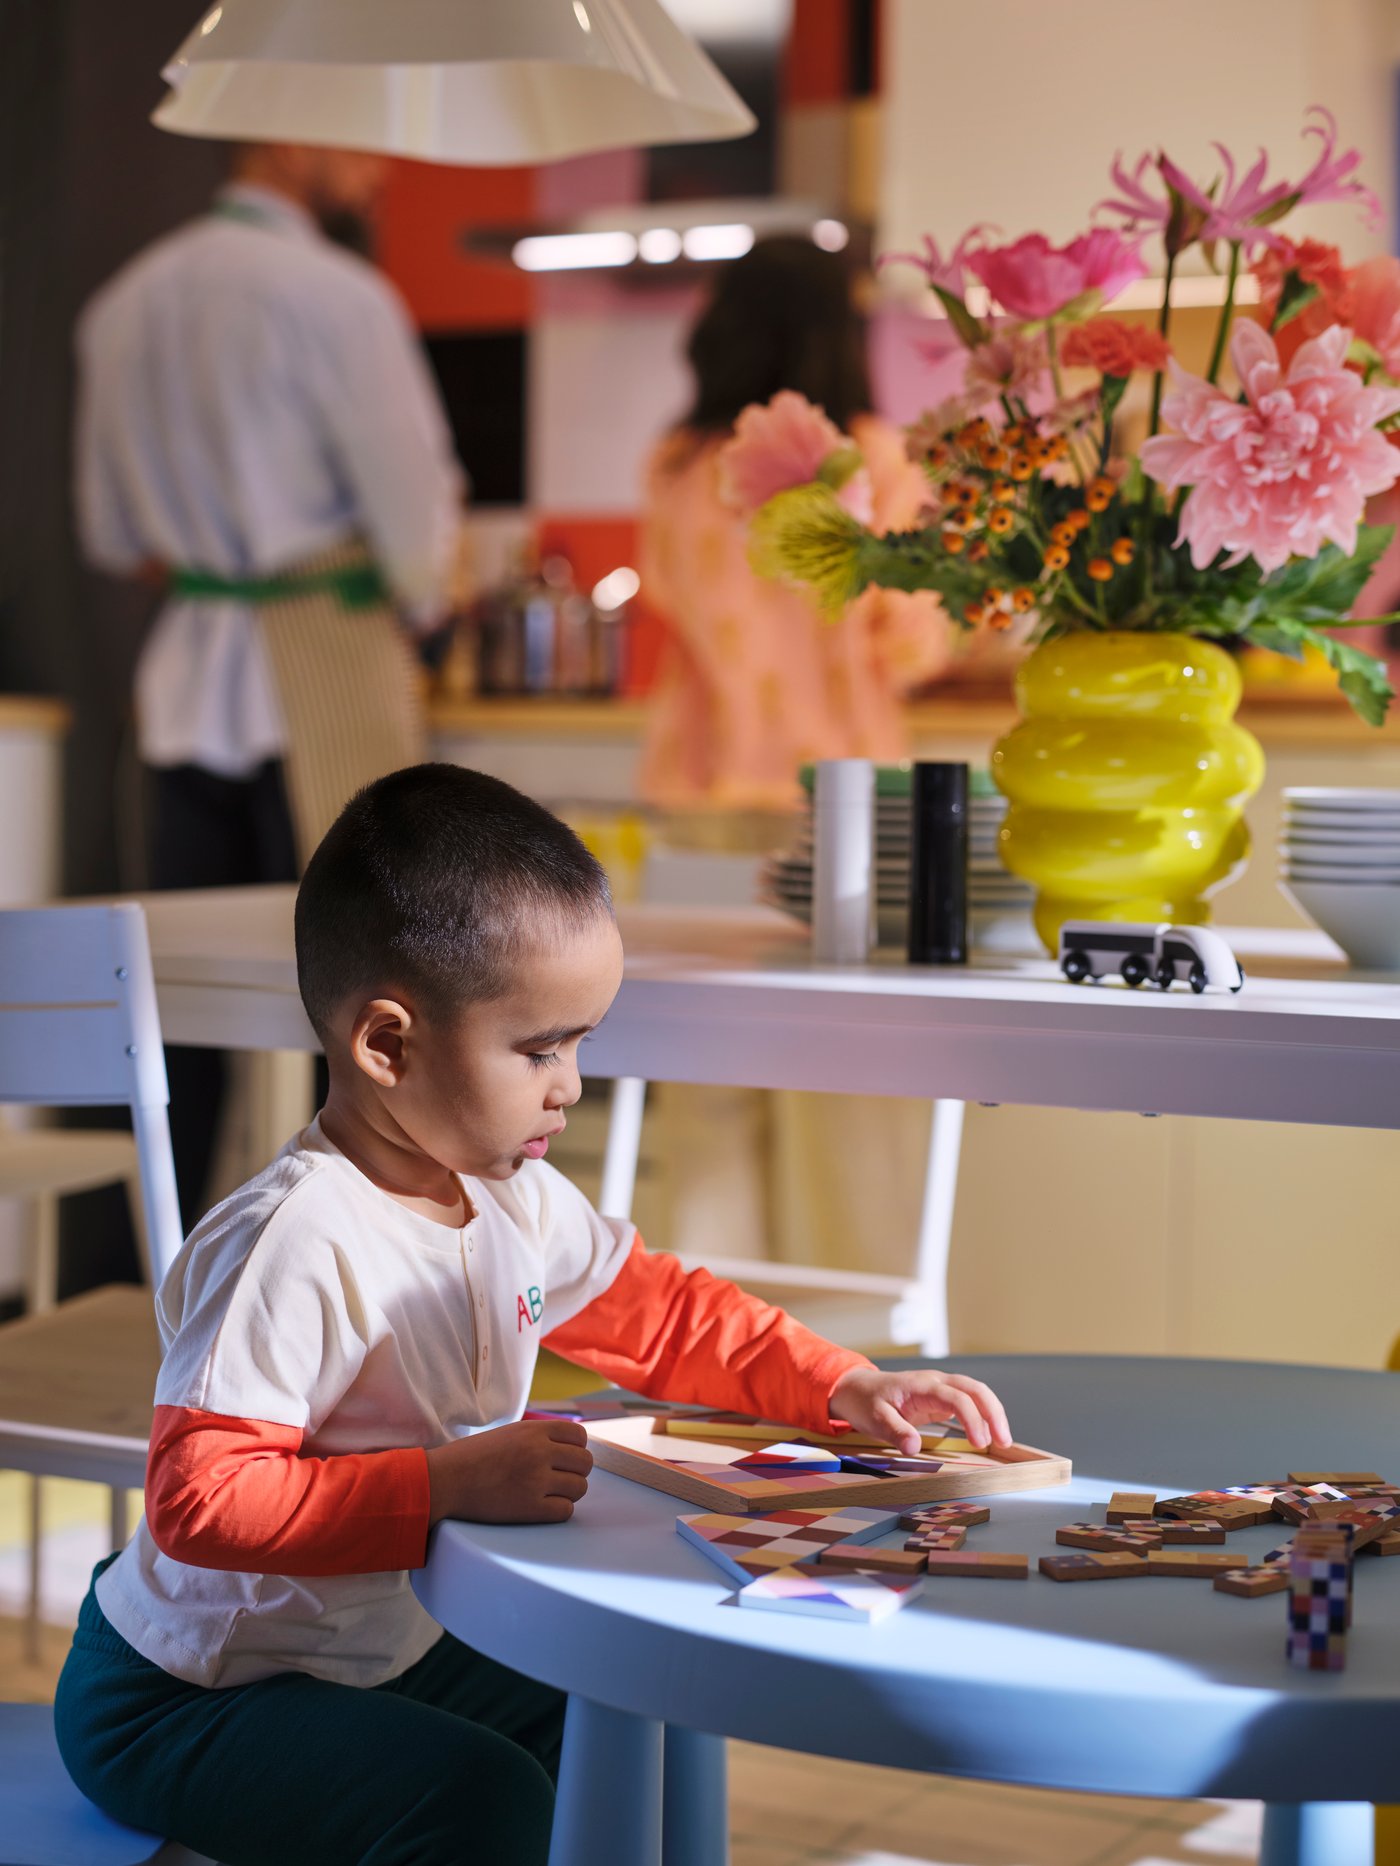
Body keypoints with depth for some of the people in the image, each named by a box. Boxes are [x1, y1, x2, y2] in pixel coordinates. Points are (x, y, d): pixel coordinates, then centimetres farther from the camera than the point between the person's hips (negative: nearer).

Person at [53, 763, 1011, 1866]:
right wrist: (445, 1483, -37)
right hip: (185, 1699, -9)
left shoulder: (512, 1203, 0)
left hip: (387, 1647, 9)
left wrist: (847, 1389, 3)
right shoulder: (296, 1245, -30)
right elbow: (203, 1497, -33)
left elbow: (660, 1313, 14)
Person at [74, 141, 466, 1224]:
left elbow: (112, 537, 18)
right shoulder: (336, 295, -10)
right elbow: (417, 514, -10)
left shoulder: (125, 302, 13)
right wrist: (418, 608, 8)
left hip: (185, 678, 7)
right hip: (327, 682, -7)